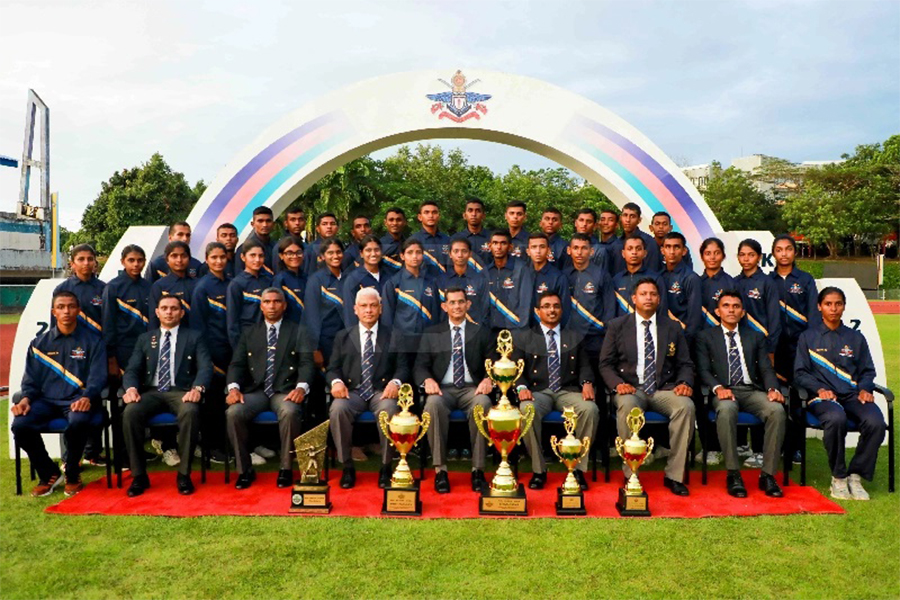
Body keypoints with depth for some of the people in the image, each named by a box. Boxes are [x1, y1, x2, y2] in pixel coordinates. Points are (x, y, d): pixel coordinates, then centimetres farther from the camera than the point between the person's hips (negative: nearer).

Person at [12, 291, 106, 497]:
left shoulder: (92, 341, 5)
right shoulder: (39, 343, 14)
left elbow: (98, 376, -3)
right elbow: (31, 379, 14)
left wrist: (87, 397, -22)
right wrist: (26, 398, -8)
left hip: (78, 400, -3)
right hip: (46, 400, 3)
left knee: (78, 422, -36)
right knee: (20, 425, -25)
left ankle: (72, 475, -8)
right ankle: (49, 474, 0)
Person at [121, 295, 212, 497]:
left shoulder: (194, 337, 11)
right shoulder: (145, 339, 19)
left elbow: (205, 367, -1)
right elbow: (132, 369, 10)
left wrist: (197, 388, -23)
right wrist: (131, 387, -14)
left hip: (181, 392, -2)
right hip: (151, 392, 3)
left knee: (190, 411, -37)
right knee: (130, 412, -30)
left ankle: (184, 474, -23)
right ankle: (139, 475, -16)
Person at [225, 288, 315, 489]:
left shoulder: (299, 332, 12)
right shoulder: (248, 333, 19)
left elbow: (306, 363, 0)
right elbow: (237, 364, 10)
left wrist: (301, 387, -19)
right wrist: (234, 387, -11)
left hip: (285, 390, -2)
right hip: (255, 390, 2)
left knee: (290, 412, -35)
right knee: (233, 412, -27)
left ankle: (286, 469, -16)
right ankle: (245, 470, -9)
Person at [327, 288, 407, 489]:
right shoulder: (343, 337, 17)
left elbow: (402, 367, 7)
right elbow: (332, 368, 11)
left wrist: (395, 382, -16)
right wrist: (336, 381, -12)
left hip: (382, 391, -1)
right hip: (352, 391, 1)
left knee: (389, 409, -35)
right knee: (337, 409, -32)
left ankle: (385, 467, -15)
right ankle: (347, 466, -14)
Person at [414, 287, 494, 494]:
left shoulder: (481, 332, 16)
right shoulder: (431, 333, 15)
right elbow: (420, 366, 7)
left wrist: (488, 379, -15)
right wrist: (427, 380, -16)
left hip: (472, 389, 0)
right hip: (443, 389, 0)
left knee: (483, 404, -35)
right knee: (434, 404, -36)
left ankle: (478, 469, -25)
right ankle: (440, 469, -27)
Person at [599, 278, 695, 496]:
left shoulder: (672, 328, 15)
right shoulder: (617, 326, 9)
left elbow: (685, 364, 14)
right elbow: (605, 364, 6)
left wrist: (685, 383, -9)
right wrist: (617, 384, -14)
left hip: (664, 389, 2)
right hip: (630, 389, -2)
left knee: (686, 406, -30)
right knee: (627, 405, -37)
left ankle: (674, 475, -19)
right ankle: (631, 476, -24)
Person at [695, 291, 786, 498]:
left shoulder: (755, 337, 22)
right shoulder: (706, 337, 14)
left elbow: (766, 369, 12)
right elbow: (703, 370, 2)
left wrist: (772, 389, -11)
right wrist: (718, 388, -19)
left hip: (753, 391, 3)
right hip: (724, 392, -3)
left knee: (777, 409, -29)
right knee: (726, 409, -38)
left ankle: (768, 475, -21)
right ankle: (733, 474, -28)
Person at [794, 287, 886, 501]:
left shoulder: (856, 338, 20)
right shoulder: (808, 337, 12)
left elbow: (867, 371, 18)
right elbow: (800, 372, 5)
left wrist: (865, 389, -4)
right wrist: (819, 388, -13)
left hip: (853, 394, 3)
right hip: (823, 395, -3)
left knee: (876, 422, -31)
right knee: (836, 418, -38)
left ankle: (855, 475, -11)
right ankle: (838, 477, -18)